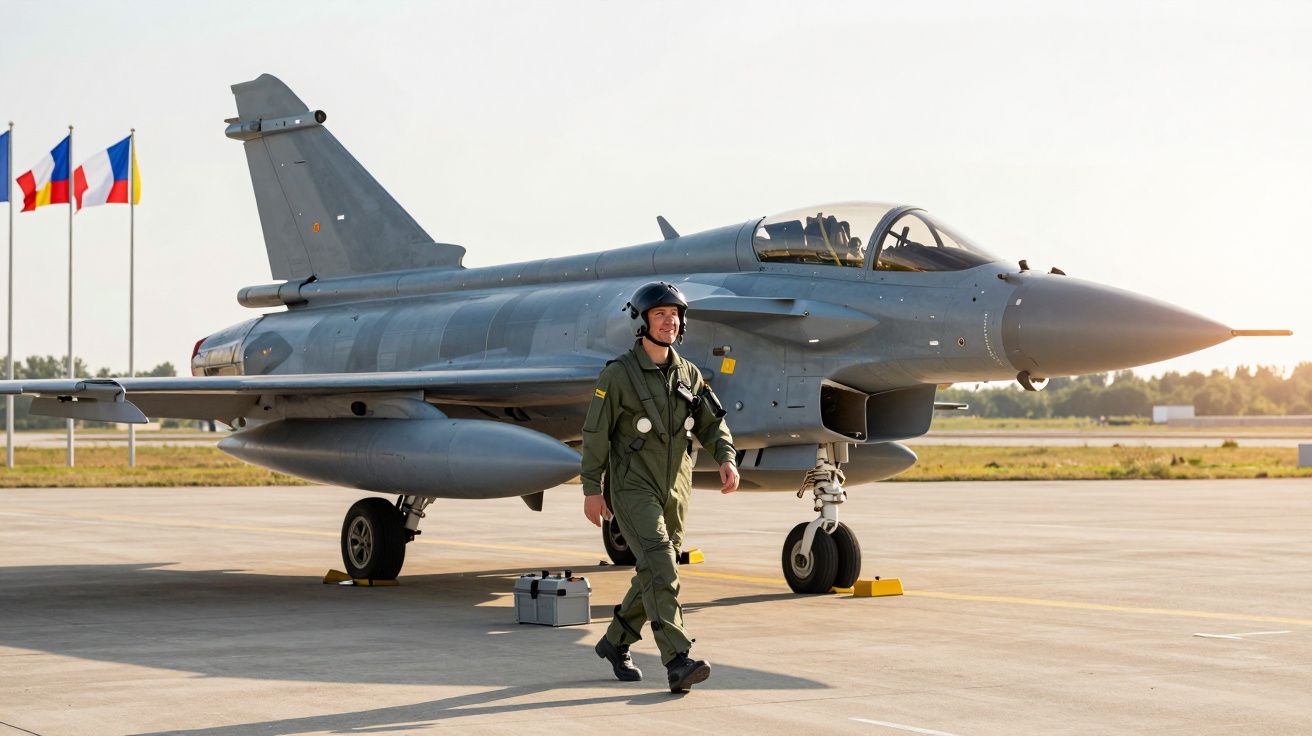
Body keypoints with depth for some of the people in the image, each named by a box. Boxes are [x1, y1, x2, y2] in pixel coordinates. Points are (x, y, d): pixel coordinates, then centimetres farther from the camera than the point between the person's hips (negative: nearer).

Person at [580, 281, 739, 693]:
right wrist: (591, 489, -8)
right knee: (661, 569, -20)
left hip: (674, 491, 6)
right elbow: (596, 433, -6)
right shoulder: (618, 374, -8)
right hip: (632, 488, -6)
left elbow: (711, 424, 10)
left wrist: (727, 460, -9)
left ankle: (615, 643, 34)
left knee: (655, 574, 13)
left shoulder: (688, 374, 8)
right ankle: (678, 663, -26)